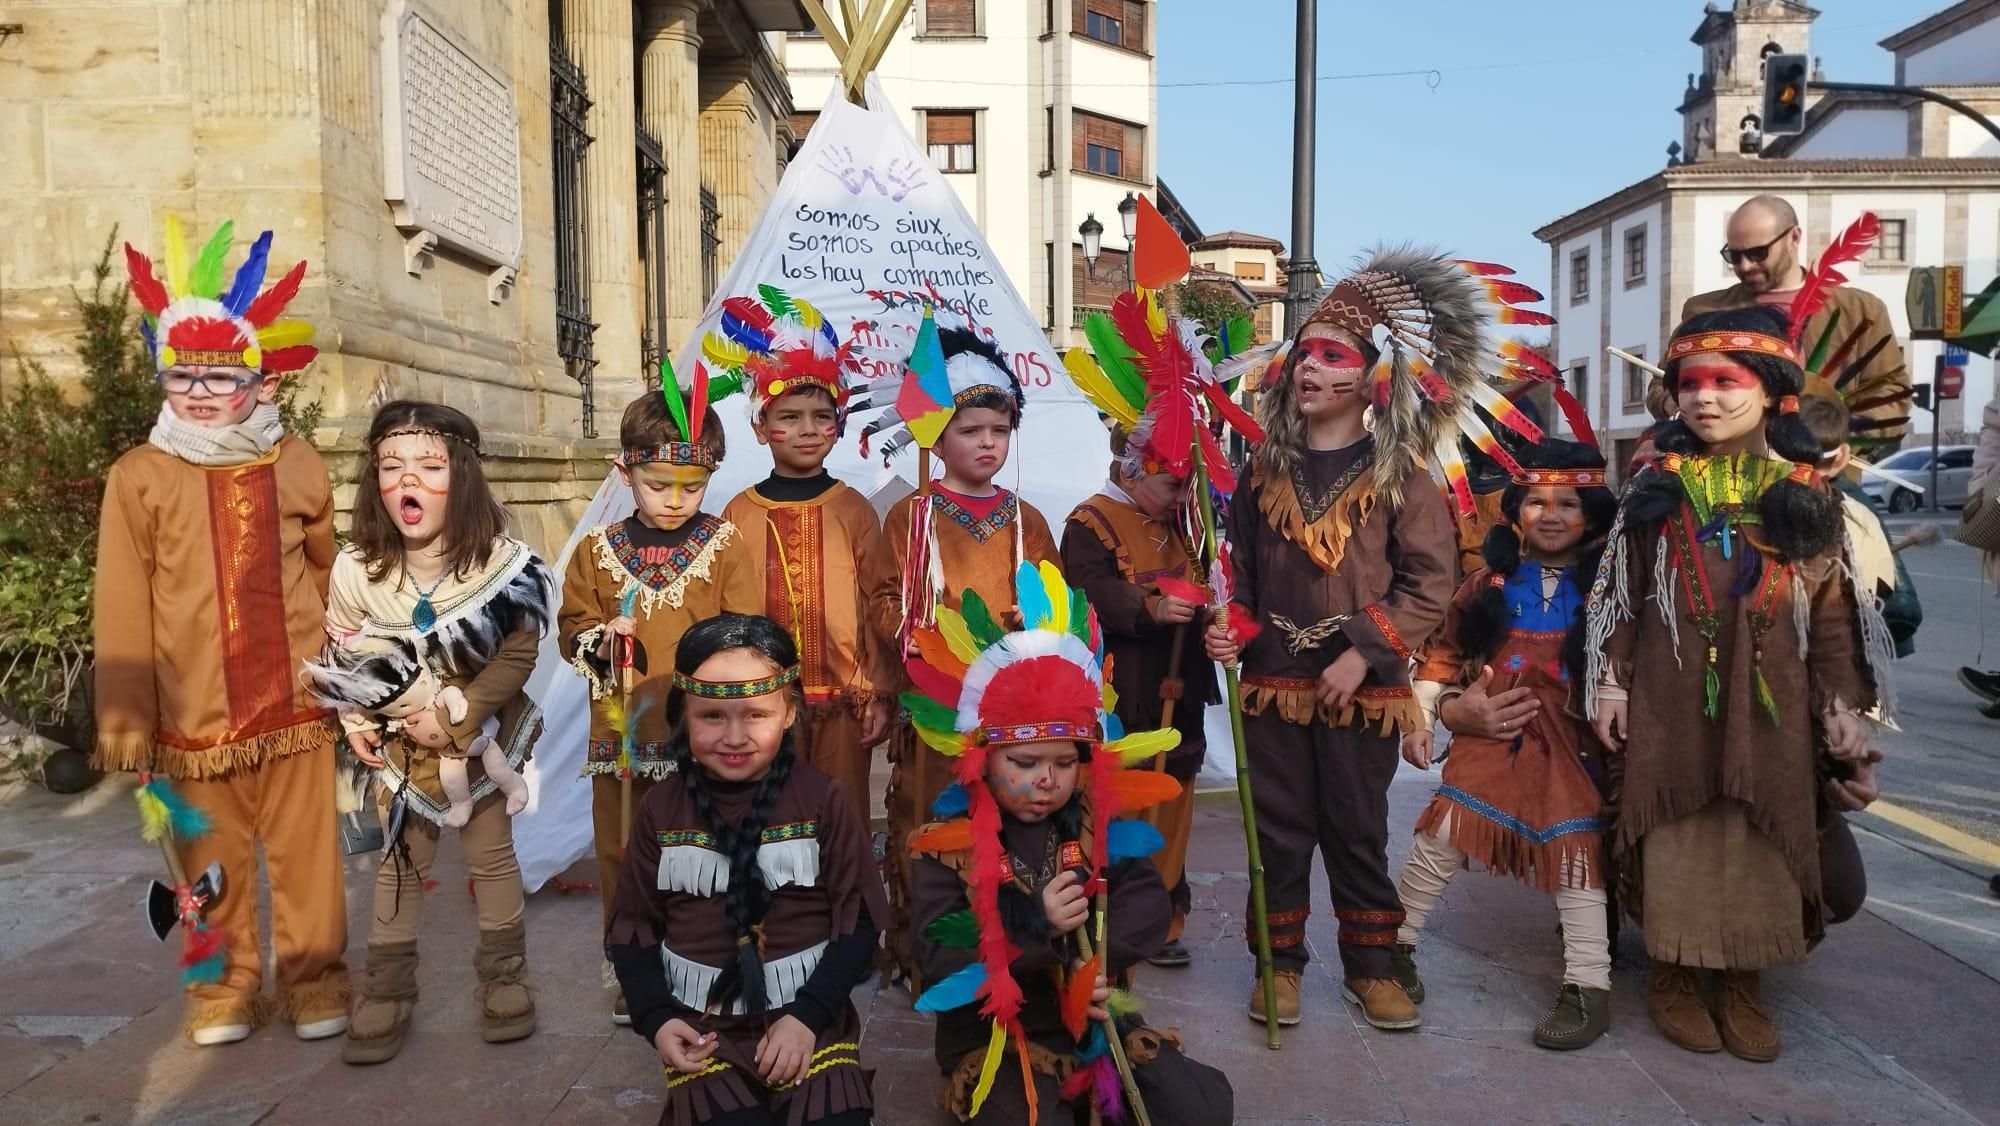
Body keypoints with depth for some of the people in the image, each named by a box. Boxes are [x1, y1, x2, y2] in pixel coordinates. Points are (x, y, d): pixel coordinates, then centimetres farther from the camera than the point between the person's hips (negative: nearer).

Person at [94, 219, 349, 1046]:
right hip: (194, 711, 0)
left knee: (305, 850, 8)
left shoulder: (297, 467, 1)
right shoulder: (139, 477, -3)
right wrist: (124, 717, -2)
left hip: (295, 700, 0)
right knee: (214, 859, 11)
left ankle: (314, 973, 23)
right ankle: (227, 980, 28)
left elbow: (331, 571, 11)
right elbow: (122, 611, -2)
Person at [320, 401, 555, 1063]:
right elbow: (341, 651, -1)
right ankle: (386, 993, 27)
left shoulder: (498, 561, -23)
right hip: (402, 739, 2)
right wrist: (355, 720, -11)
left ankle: (504, 978, 29)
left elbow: (519, 652, -17)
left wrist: (456, 718, -21)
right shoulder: (356, 568, -16)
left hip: (482, 732, -1)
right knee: (402, 859, 13)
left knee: (490, 853, 11)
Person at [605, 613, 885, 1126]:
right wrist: (655, 1018, -6)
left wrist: (809, 1015, -12)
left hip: (810, 1019, -1)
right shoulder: (660, 810, -1)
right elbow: (632, 927, 7)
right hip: (701, 1029, 1)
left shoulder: (821, 799, -7)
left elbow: (858, 922, -4)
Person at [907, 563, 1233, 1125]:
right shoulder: (948, 844, -11)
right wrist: (1035, 925, -26)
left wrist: (1099, 956, -20)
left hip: (1092, 1021, 5)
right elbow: (940, 960, -18)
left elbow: (1149, 904, -2)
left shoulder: (1095, 824, 2)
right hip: (994, 1040, -4)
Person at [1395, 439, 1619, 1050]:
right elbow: (1441, 653, 9)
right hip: (1488, 738, 1)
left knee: (1576, 856, 0)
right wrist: (1425, 714, 3)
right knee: (1438, 839, 0)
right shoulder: (1490, 583, 5)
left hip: (1570, 744, -1)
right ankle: (1395, 945, 18)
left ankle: (1588, 989, 10)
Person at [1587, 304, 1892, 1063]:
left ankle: (1743, 984, 22)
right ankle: (1671, 975, 20)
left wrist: (1842, 703, 1)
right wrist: (1610, 684, -1)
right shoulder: (1658, 486, 3)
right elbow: (1621, 593, 3)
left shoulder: (1808, 493, 4)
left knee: (1764, 836, 6)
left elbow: (1834, 608, 5)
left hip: (1771, 697, 1)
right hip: (1671, 694, -1)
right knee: (1677, 833, 4)